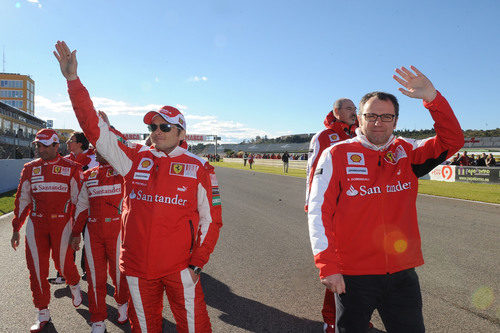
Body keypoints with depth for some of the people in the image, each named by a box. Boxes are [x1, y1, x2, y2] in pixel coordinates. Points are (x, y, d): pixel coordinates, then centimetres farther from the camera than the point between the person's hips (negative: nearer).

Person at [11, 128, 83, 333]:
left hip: (62, 222, -3)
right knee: (37, 268, 5)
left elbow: (79, 201, -1)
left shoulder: (71, 168, -2)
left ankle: (74, 286, 41)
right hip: (35, 224, 3)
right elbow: (22, 200, 13)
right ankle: (42, 313, 20)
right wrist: (16, 229, 12)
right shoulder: (30, 168, 8)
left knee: (63, 263, 6)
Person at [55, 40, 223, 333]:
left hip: (179, 267, -2)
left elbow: (211, 219, -2)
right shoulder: (134, 158, 3)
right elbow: (95, 128, 3)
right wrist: (73, 80, -2)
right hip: (137, 266, 3)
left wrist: (197, 264, -5)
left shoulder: (199, 168, -4)